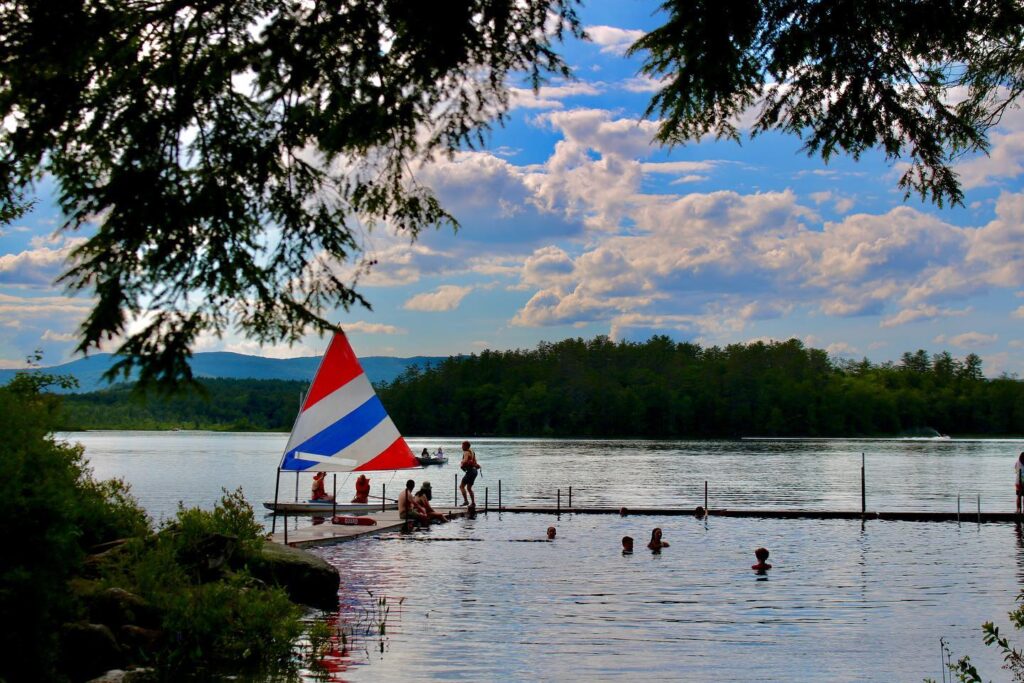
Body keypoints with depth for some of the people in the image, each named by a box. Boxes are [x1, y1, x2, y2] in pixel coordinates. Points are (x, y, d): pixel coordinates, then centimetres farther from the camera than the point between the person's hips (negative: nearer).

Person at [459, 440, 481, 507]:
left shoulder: (466, 452, -10)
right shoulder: (472, 452, 18)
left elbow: (465, 460, -28)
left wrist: (461, 465, -8)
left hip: (470, 471, -10)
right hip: (475, 470, 10)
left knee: (461, 486, -9)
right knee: (469, 488, 17)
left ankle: (466, 501, -18)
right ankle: (473, 503, 14)